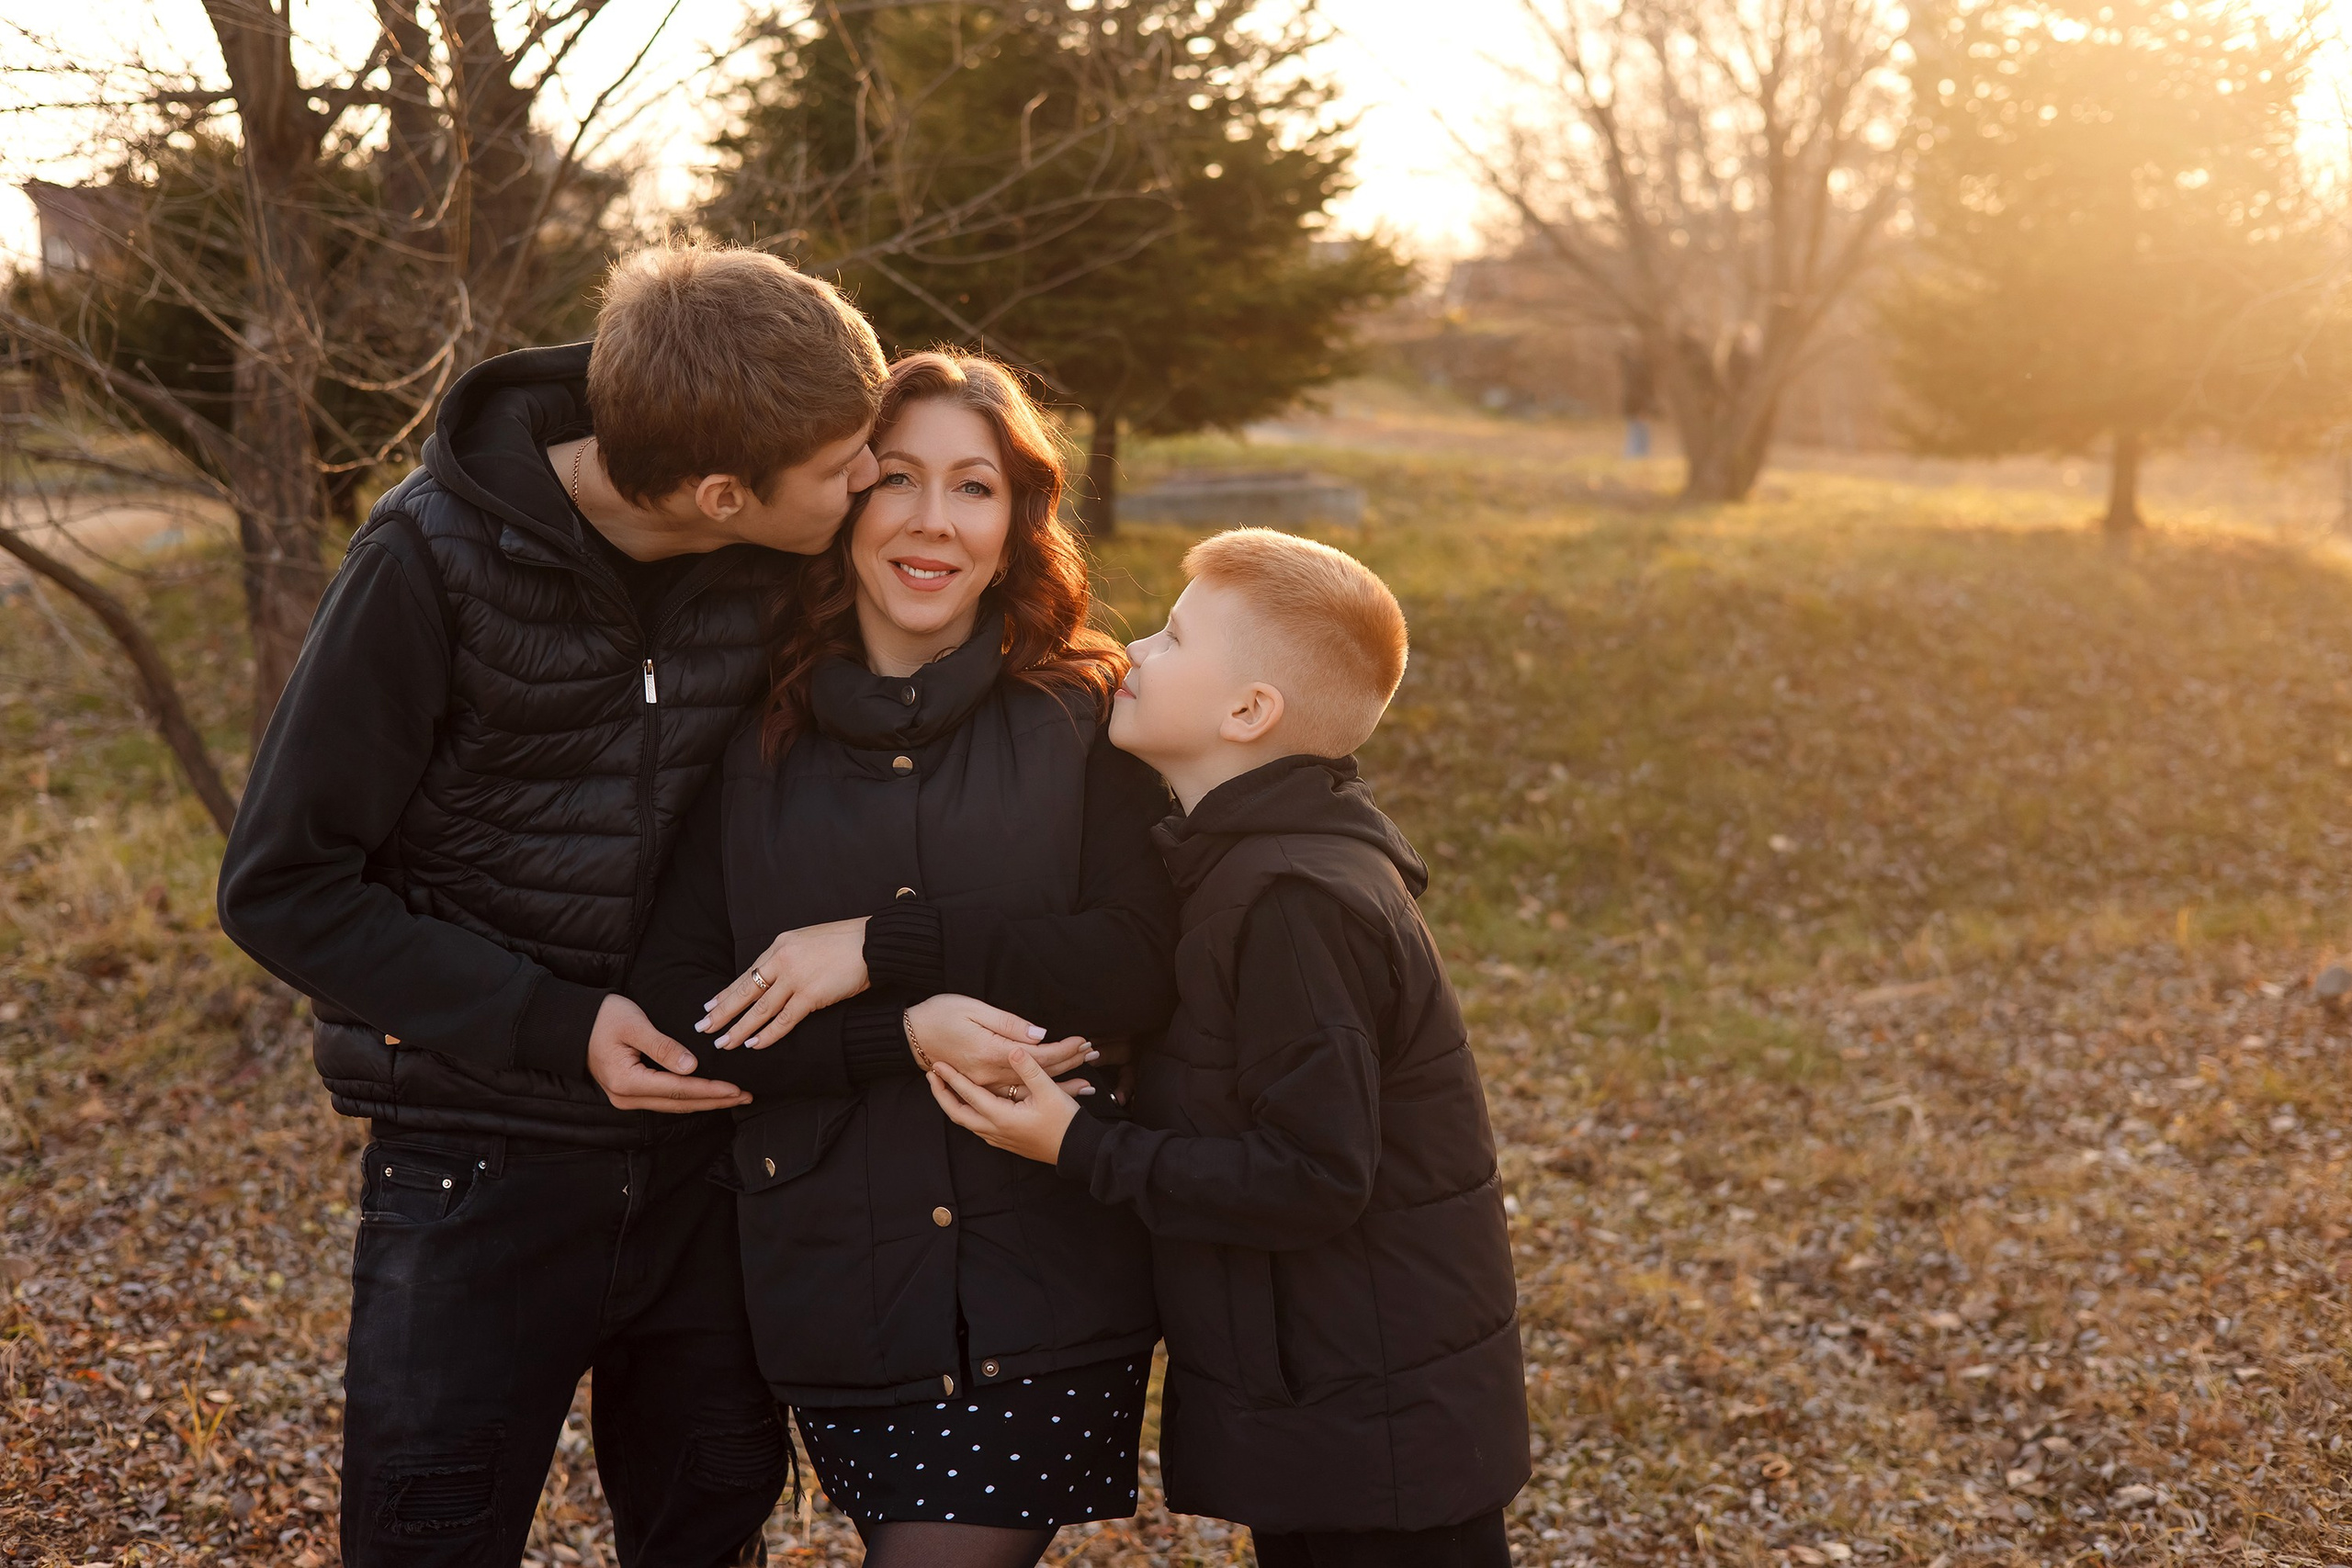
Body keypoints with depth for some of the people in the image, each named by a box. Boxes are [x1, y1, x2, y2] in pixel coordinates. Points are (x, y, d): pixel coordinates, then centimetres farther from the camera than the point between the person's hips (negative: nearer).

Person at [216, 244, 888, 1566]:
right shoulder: (438, 557, -17)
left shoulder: (787, 564, -7)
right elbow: (284, 887, -12)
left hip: (700, 1150, 4)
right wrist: (552, 1027, -19)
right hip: (485, 1158, -4)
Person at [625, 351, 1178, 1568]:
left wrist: (885, 946, -13)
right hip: (833, 1291, 2)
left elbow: (1145, 969, -9)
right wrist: (907, 1033, -14)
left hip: (1046, 1294, -2)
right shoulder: (753, 743, 5)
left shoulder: (1088, 715, 2)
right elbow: (677, 1007, -1)